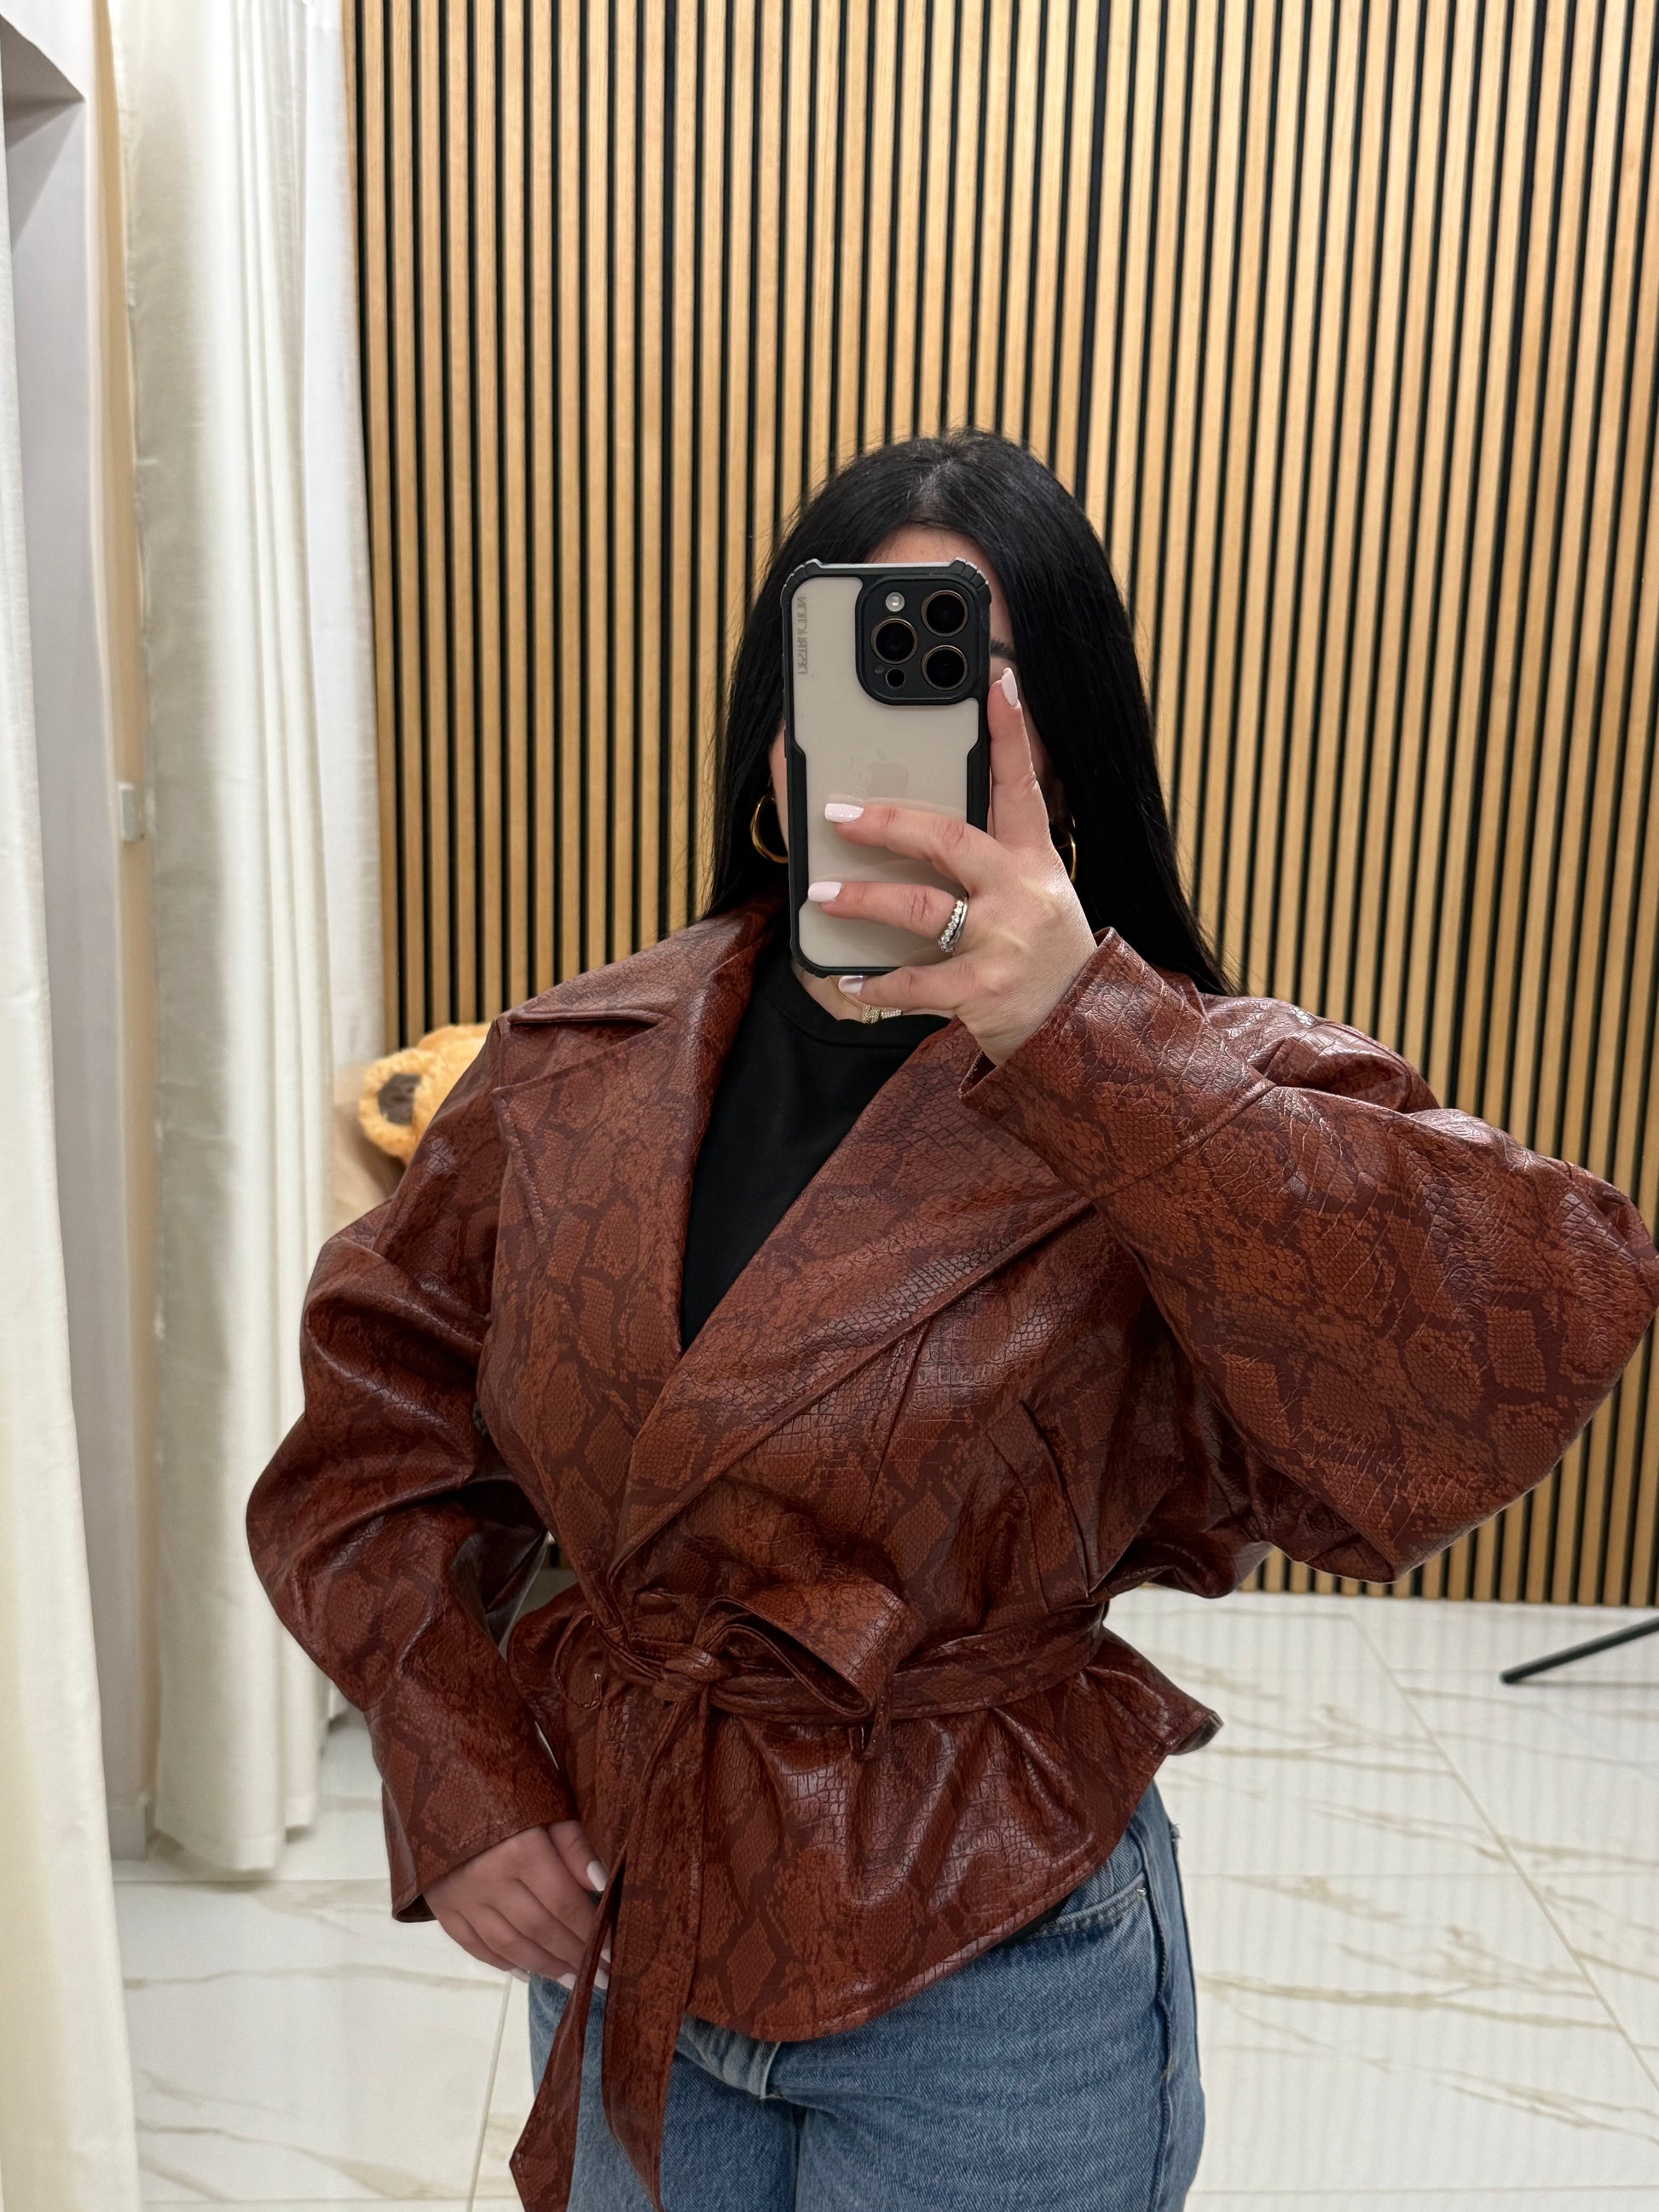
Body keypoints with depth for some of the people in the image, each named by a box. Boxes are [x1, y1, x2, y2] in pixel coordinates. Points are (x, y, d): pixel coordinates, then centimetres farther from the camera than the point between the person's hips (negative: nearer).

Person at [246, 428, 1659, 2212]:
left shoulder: (1179, 1096, -17)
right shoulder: (574, 1069, -6)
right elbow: (372, 1410, 2)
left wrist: (1080, 1030, -39)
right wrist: (457, 1771, -6)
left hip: (994, 1978, -3)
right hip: (611, 1919, 4)